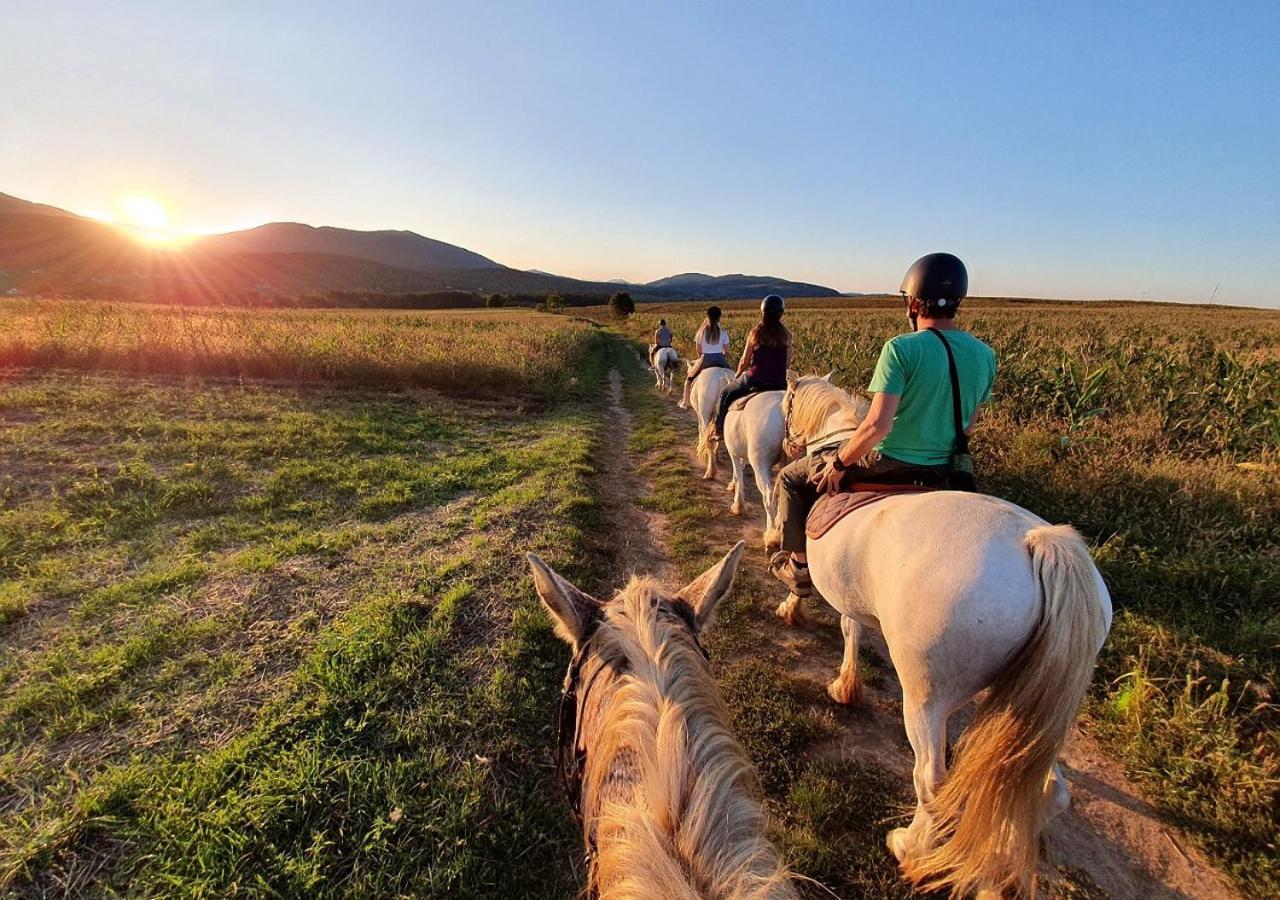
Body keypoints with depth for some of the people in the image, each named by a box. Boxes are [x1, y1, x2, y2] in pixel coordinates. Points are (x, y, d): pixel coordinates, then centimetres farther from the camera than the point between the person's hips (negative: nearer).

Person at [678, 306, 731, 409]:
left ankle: (685, 402, 21)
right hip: (720, 359, 0)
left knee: (689, 377, 22)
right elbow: (726, 350, 3)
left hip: (705, 359, 0)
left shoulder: (702, 332, 0)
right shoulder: (723, 333, -1)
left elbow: (698, 350, 5)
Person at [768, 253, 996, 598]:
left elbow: (878, 425, -28)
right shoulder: (985, 356, -1)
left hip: (887, 465, -7)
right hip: (941, 472, 7)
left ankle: (800, 567, 19)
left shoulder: (901, 349, -21)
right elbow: (967, 423, 10)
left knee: (791, 478, 13)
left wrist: (839, 464, -14)